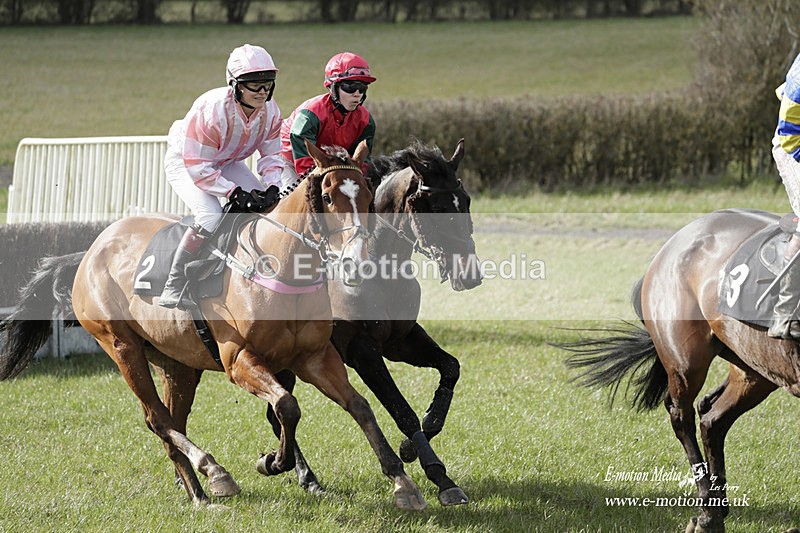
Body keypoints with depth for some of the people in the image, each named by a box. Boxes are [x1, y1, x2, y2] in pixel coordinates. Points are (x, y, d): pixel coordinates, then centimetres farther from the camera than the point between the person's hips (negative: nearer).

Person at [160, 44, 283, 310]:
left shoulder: (270, 111, -17)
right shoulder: (211, 110, -37)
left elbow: (273, 155, -5)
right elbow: (198, 168, -32)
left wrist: (271, 187, -25)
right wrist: (235, 193, -36)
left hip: (227, 163, 7)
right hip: (184, 161, -7)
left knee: (269, 206, -9)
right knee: (211, 215, -29)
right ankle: (173, 290, -24)